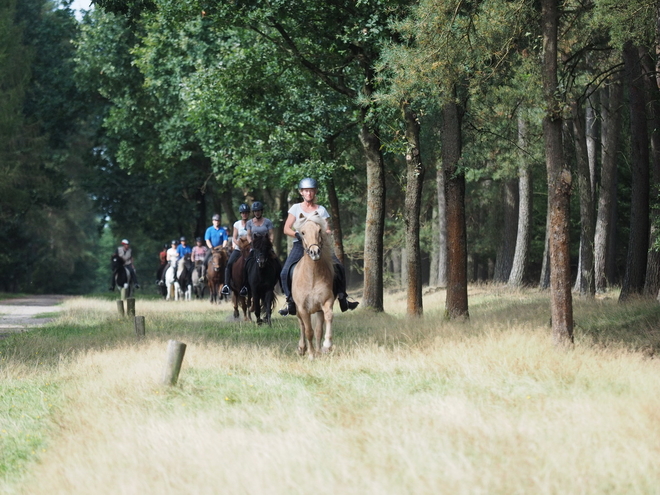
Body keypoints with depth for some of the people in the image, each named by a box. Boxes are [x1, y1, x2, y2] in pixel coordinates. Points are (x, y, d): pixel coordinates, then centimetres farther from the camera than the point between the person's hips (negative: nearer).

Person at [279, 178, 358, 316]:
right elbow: (286, 229, 4)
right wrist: (298, 234, -15)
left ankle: (342, 297, -6)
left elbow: (328, 230, 7)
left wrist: (325, 233, -16)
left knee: (339, 268, -17)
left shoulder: (321, 210, 10)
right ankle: (289, 300, -9)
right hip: (300, 245, -1)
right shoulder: (296, 208, 8)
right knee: (286, 272, -22)